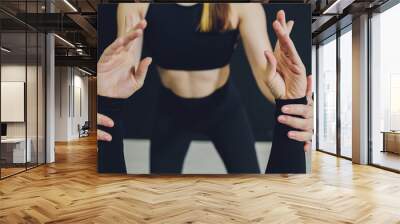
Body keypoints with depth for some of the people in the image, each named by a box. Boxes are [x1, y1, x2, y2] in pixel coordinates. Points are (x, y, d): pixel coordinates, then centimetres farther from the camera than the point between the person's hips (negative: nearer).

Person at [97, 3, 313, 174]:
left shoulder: (241, 7, -23)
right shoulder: (136, 6, -19)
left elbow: (265, 70, -30)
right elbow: (125, 67, -27)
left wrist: (290, 103, -52)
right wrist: (107, 104, -50)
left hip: (224, 106, 0)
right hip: (171, 111, 1)